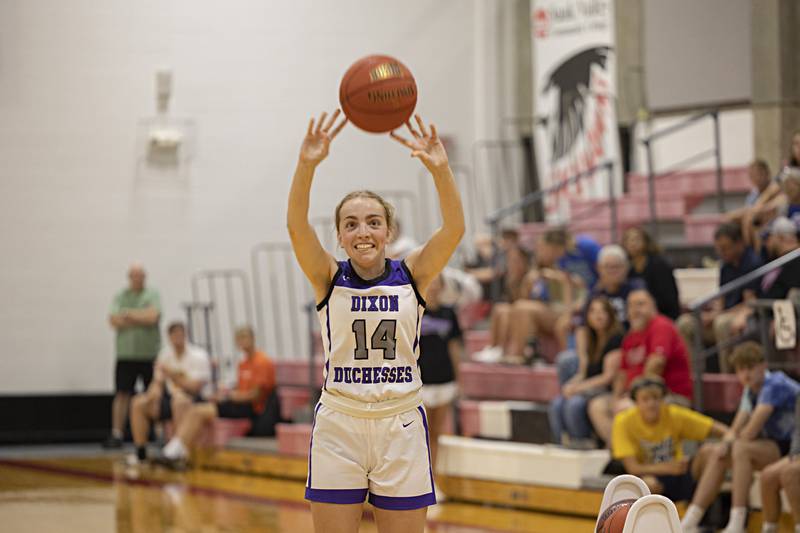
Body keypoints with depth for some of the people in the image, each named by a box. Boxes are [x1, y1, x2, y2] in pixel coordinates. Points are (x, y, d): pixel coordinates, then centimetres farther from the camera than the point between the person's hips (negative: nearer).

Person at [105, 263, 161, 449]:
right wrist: (141, 318, -9)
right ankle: (116, 435, -1)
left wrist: (128, 314, -7)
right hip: (126, 354, 1)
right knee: (122, 394, -2)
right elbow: (114, 321, -5)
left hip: (150, 354, -1)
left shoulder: (152, 295, 3)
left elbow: (153, 316, -13)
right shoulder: (120, 296, 8)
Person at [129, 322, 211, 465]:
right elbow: (158, 381, 10)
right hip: (170, 397, 6)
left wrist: (172, 375, -21)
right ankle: (141, 453, -11)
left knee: (179, 400, -40)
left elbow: (195, 387, -18)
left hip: (194, 399, -6)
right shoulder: (165, 354, 8)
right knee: (138, 403, -12)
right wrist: (154, 392, -13)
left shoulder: (198, 356, -9)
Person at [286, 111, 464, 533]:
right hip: (338, 426, 0)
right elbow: (296, 227, -17)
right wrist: (307, 164, -34)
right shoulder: (329, 278, 0)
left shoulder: (412, 275, 1)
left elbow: (454, 229, -15)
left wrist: (440, 169, -31)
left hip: (401, 424, 0)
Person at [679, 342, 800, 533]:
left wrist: (733, 444, -4)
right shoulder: (750, 391, 9)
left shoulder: (775, 385, -19)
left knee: (741, 449, -30)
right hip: (775, 444, 9)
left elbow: (752, 430, -22)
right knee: (718, 454, 1)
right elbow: (736, 429, 7)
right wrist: (726, 443, -15)